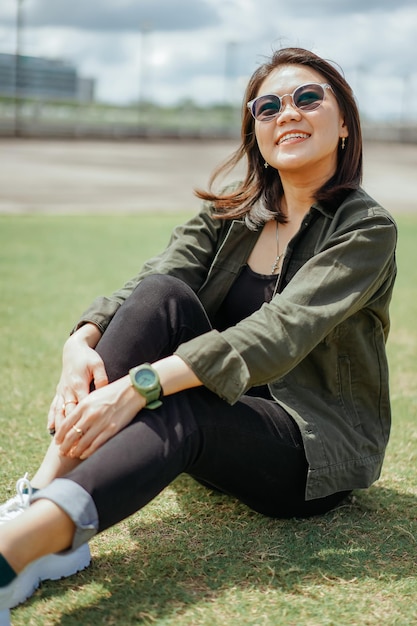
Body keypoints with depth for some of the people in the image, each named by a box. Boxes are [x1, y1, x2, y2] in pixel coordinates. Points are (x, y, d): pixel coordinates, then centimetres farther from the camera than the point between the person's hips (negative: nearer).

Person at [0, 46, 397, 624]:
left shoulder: (366, 229, -11)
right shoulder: (229, 214, 7)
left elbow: (281, 331, -27)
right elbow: (147, 281, -10)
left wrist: (144, 383, -38)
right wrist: (82, 342, -32)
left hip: (320, 446, -4)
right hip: (227, 424, 5)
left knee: (180, 409, -37)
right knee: (162, 294, -23)